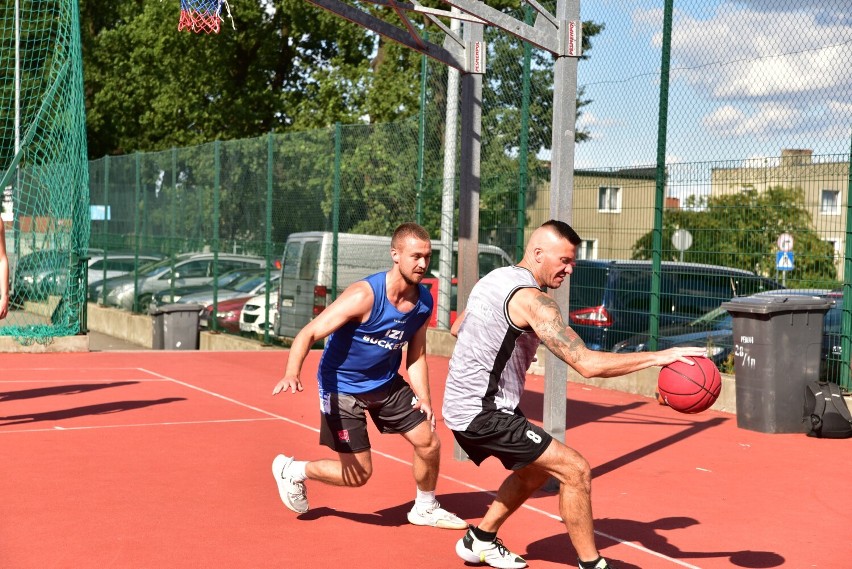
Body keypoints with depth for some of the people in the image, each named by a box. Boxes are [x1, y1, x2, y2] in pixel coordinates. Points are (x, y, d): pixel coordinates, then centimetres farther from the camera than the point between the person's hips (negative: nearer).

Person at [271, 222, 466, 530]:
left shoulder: (424, 301, -7)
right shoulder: (364, 296, -29)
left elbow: (416, 356, 7)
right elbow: (308, 334, -31)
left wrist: (423, 398, -6)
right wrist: (292, 373, -49)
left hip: (387, 382, 6)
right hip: (342, 386, -6)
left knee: (429, 443, 4)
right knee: (358, 473, -4)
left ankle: (425, 508, 31)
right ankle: (291, 470, 22)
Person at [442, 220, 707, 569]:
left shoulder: (495, 279, 8)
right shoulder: (530, 299, -21)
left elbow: (457, 328, 25)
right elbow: (587, 364, -28)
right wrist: (659, 357, -27)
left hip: (464, 406, 10)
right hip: (483, 412, -10)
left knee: (534, 470, 26)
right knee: (575, 470, -11)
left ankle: (479, 541, 35)